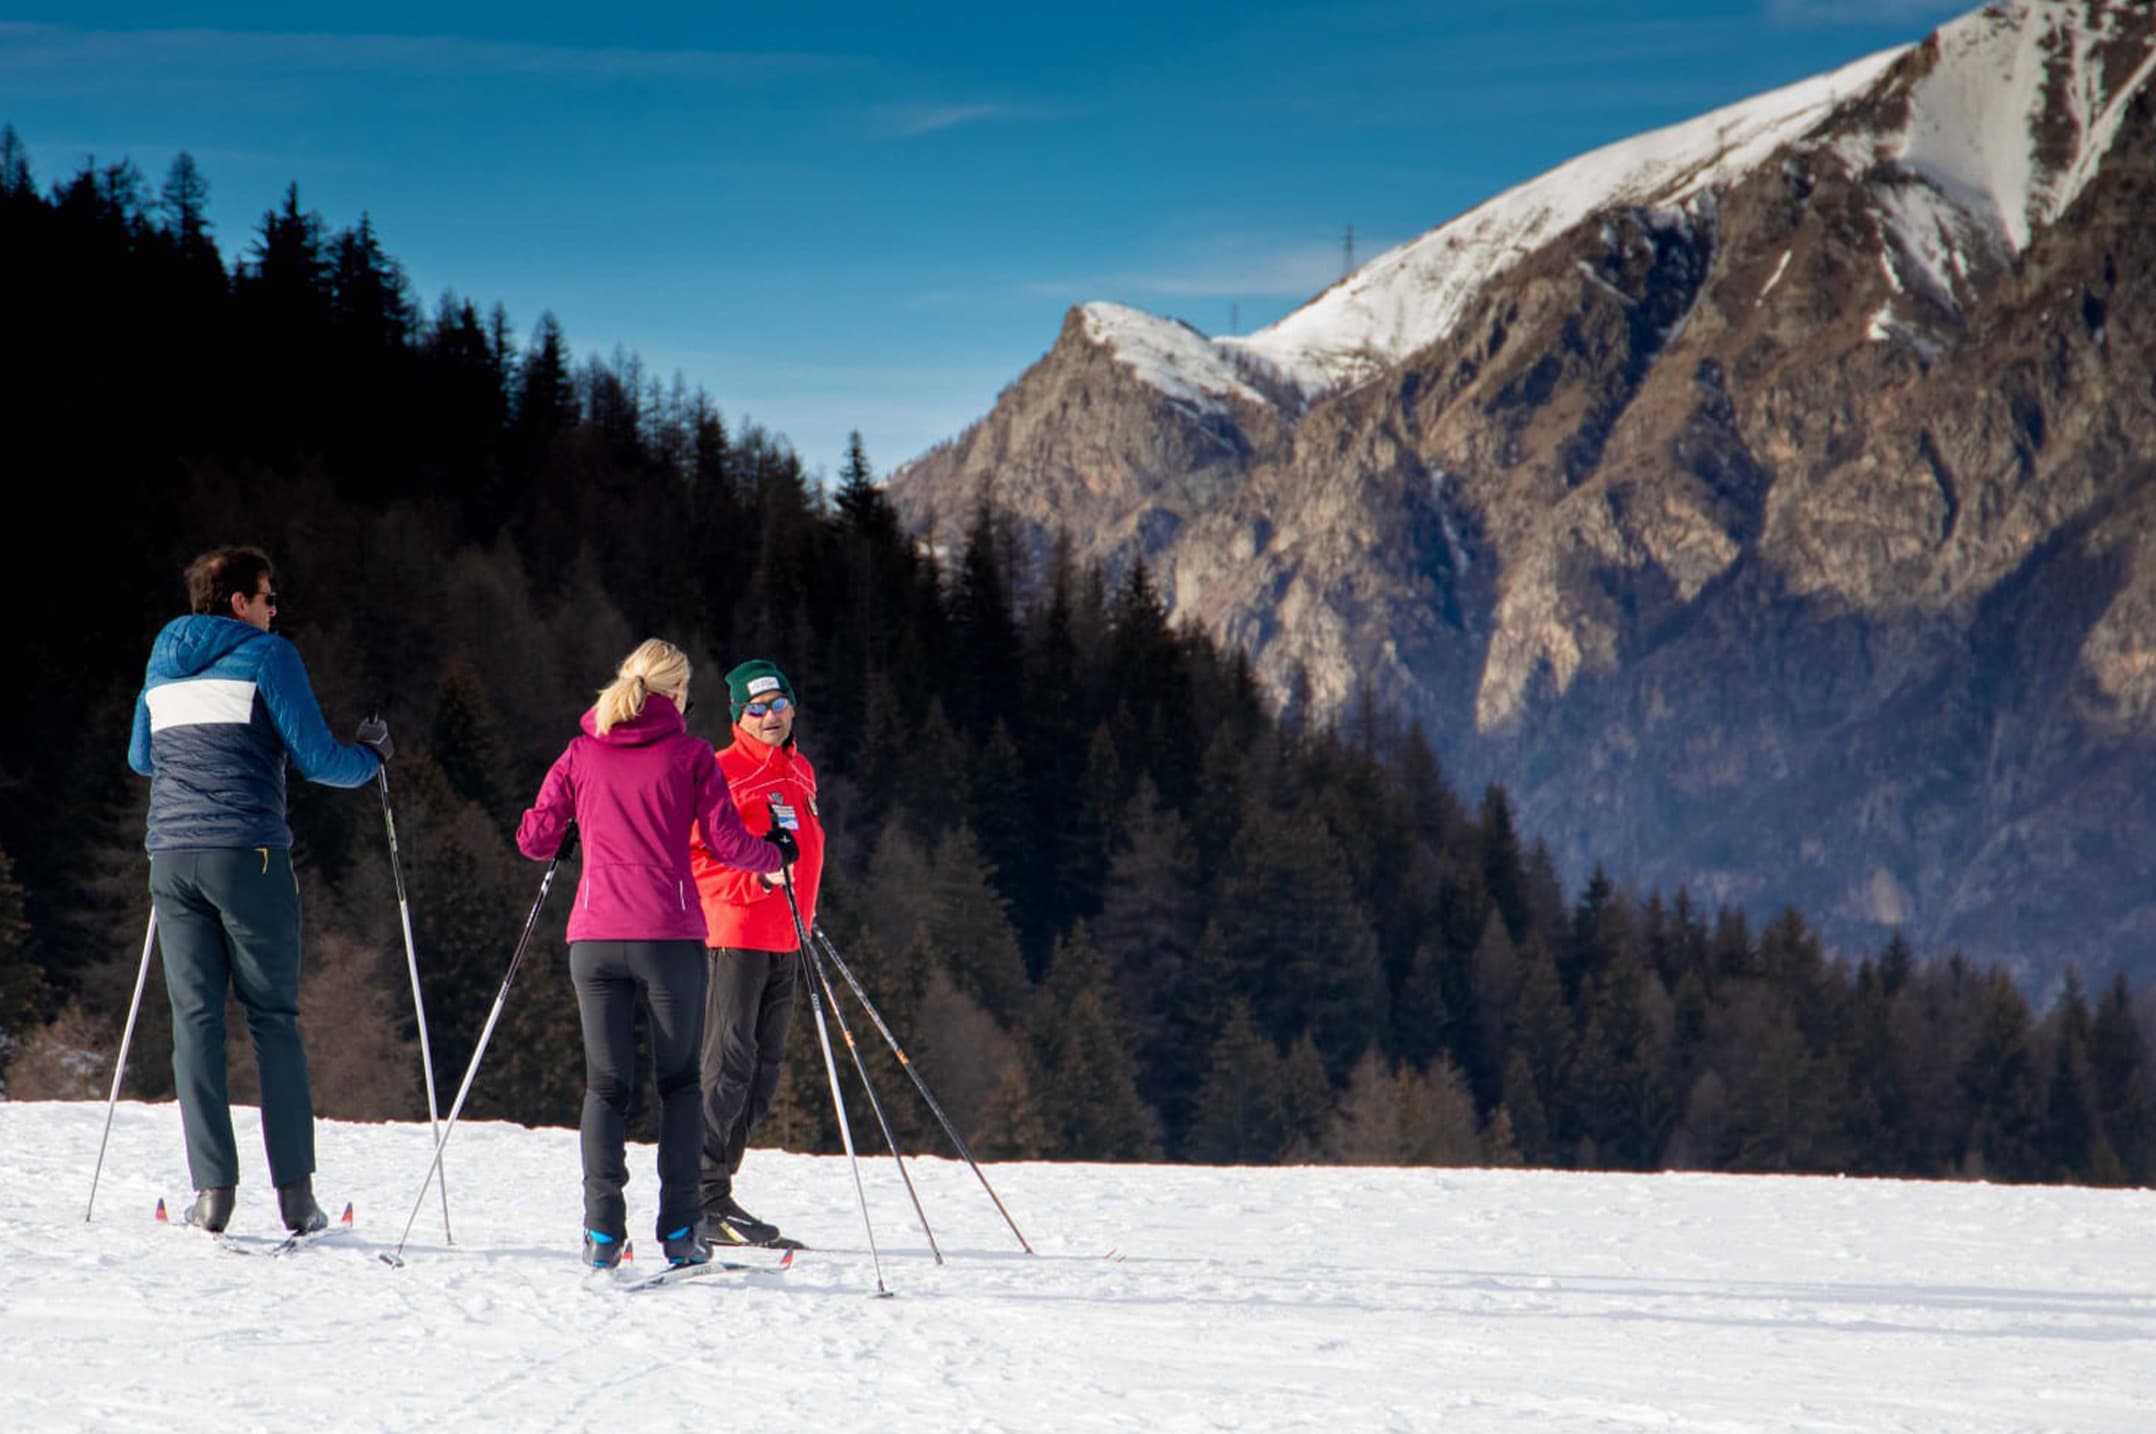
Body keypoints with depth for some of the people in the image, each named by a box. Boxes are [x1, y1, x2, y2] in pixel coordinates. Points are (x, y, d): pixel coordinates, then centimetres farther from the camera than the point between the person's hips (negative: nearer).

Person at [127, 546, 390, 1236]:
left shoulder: (162, 663, 16)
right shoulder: (267, 655, -2)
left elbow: (140, 757, 29)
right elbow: (315, 757, -5)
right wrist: (371, 755, 15)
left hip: (173, 856, 4)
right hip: (247, 855, -4)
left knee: (195, 1019, 4)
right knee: (274, 1019, 3)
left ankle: (212, 1190, -3)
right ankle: (295, 1192, 0)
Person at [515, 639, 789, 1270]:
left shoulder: (582, 754, 8)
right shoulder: (689, 755, 1)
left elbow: (534, 838, 9)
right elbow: (726, 843, -2)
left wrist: (562, 845, 32)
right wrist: (776, 855, 18)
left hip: (595, 938, 2)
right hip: (669, 935, -2)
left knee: (606, 1084, 6)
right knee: (680, 1081, 10)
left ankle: (603, 1230, -7)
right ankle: (679, 1229, 3)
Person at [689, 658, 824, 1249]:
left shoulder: (801, 772, 16)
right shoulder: (722, 772, -8)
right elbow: (693, 857, -12)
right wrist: (757, 880, -23)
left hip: (785, 940, 8)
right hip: (736, 934, -8)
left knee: (762, 1070, 9)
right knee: (730, 1065, -10)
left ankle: (718, 1189, 14)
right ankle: (705, 1200, -10)